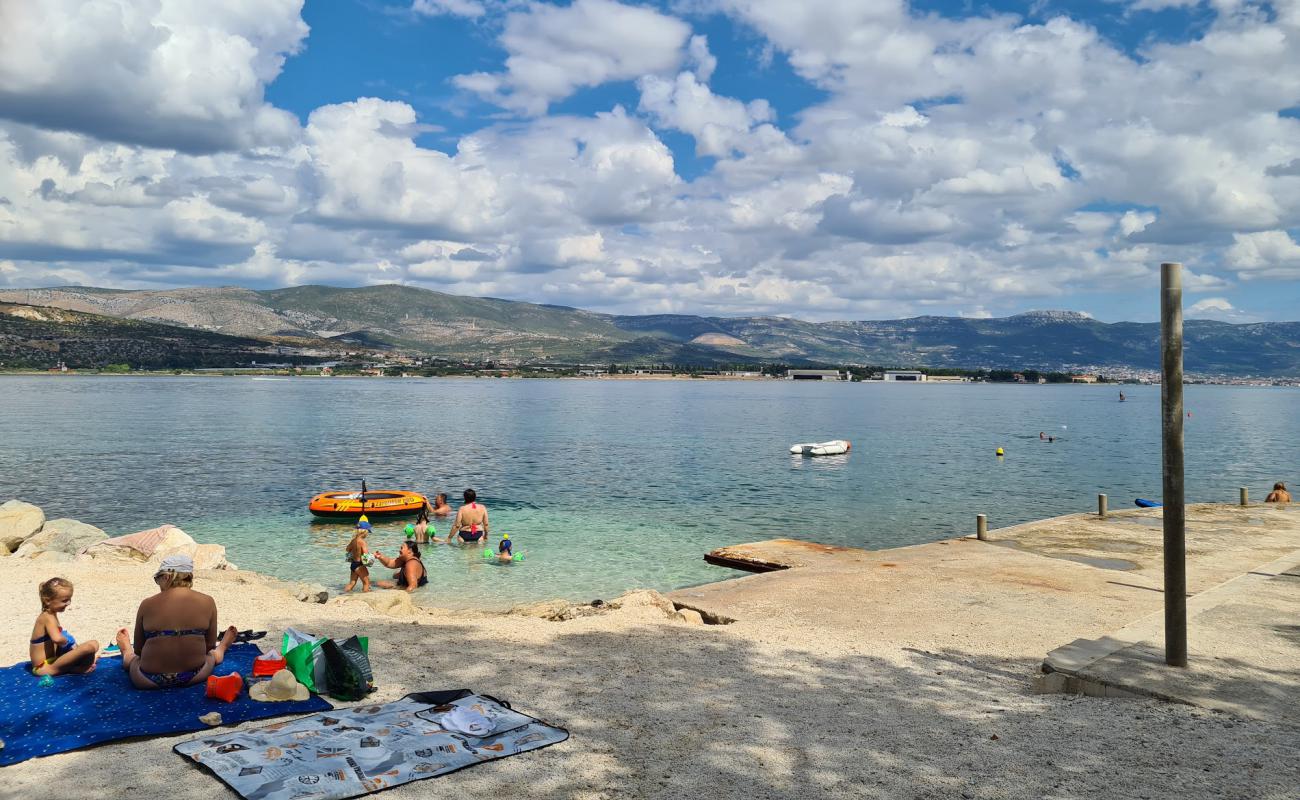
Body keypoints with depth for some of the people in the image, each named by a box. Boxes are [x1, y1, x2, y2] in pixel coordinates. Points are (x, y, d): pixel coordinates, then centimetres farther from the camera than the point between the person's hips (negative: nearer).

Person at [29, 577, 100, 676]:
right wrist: (66, 640, -15)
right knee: (91, 646, -26)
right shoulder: (48, 617, -17)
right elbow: (57, 639, -36)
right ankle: (81, 669, -2)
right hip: (46, 668, -10)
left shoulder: (47, 616, 13)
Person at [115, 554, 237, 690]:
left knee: (133, 658, 37)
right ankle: (221, 650, 61)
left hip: (150, 680, 1)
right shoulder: (207, 602, -7)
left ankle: (126, 652, 63)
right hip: (193, 677, -1)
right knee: (211, 655, 35)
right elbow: (210, 646, 2)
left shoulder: (147, 604, -8)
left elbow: (138, 650, 3)